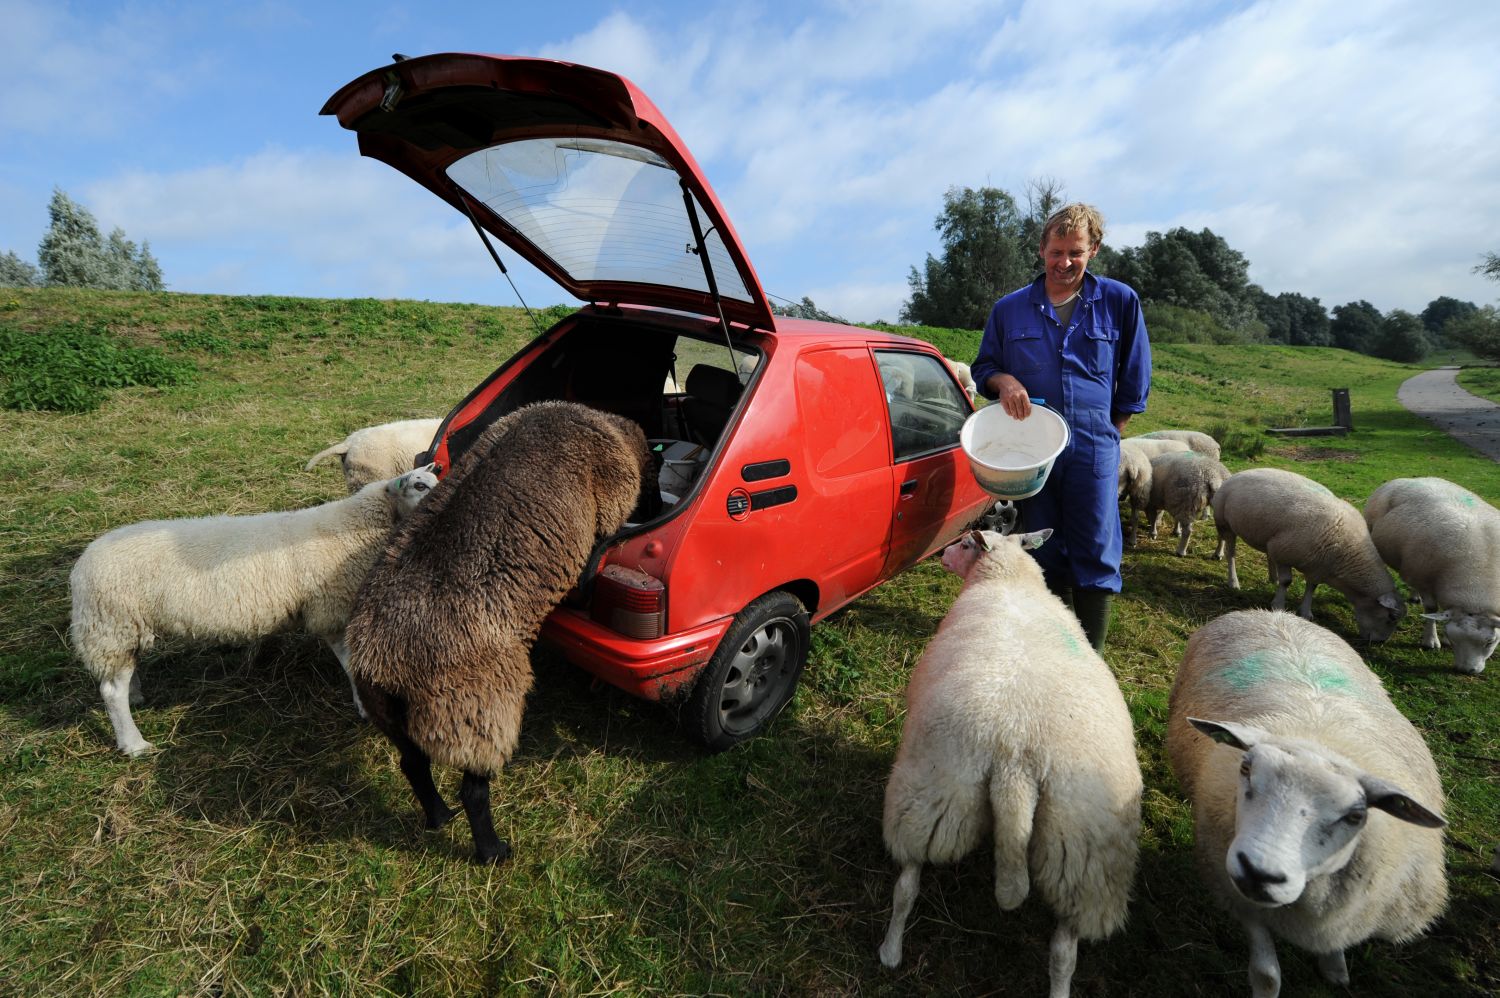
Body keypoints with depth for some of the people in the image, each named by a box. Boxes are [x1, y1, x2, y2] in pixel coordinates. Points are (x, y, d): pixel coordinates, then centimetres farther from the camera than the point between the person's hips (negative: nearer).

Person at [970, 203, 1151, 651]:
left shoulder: (1120, 302, 4)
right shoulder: (1010, 309, 6)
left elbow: (1135, 379, 11)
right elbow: (983, 366, 14)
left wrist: (1109, 430, 8)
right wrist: (1002, 379, -8)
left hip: (1093, 449, -1)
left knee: (1096, 556, -2)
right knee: (1046, 556, 10)